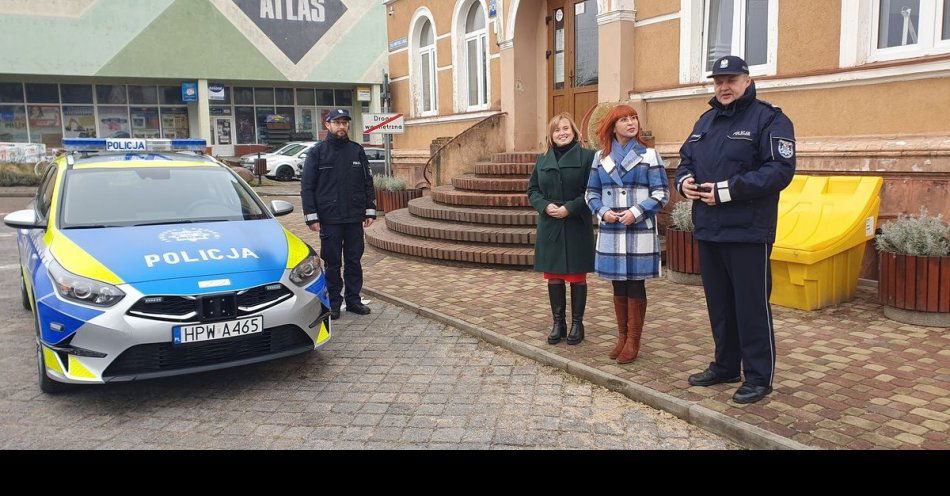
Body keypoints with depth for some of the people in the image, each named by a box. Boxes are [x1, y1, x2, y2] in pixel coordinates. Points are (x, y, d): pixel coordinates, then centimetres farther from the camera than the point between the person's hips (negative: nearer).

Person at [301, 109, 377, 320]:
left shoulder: (357, 151, 8)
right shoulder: (317, 152, 0)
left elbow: (367, 182, 12)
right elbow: (307, 186, -2)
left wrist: (370, 210, 5)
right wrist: (311, 216, -9)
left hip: (355, 218, 3)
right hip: (329, 219, -3)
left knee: (354, 261, 9)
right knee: (332, 263, 4)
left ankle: (353, 300, 19)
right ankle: (333, 303, 14)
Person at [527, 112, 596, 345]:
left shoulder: (587, 156, -3)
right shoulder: (543, 160, 11)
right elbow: (532, 190, 11)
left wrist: (570, 208, -17)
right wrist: (545, 206, -8)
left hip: (577, 228, -4)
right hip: (550, 228, 4)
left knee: (577, 277, 5)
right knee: (553, 277, 9)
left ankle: (577, 324, 17)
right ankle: (558, 323, 21)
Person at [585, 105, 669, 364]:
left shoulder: (649, 155, 2)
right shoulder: (600, 157, 10)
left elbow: (662, 193, -2)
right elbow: (592, 192, 12)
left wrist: (637, 212, -14)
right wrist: (603, 211, -7)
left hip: (640, 233, -3)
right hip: (610, 232, 3)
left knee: (635, 286, 2)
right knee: (618, 286, 10)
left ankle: (633, 341, 12)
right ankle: (622, 337, 23)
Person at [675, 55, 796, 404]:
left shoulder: (769, 119, -6)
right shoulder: (705, 121, 17)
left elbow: (780, 170, -16)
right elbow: (686, 159, 24)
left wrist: (728, 190, -21)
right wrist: (684, 180, -1)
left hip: (748, 233, -7)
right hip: (708, 231, 7)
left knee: (752, 306, -1)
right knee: (719, 303, 16)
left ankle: (758, 377, 11)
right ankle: (725, 366, 30)